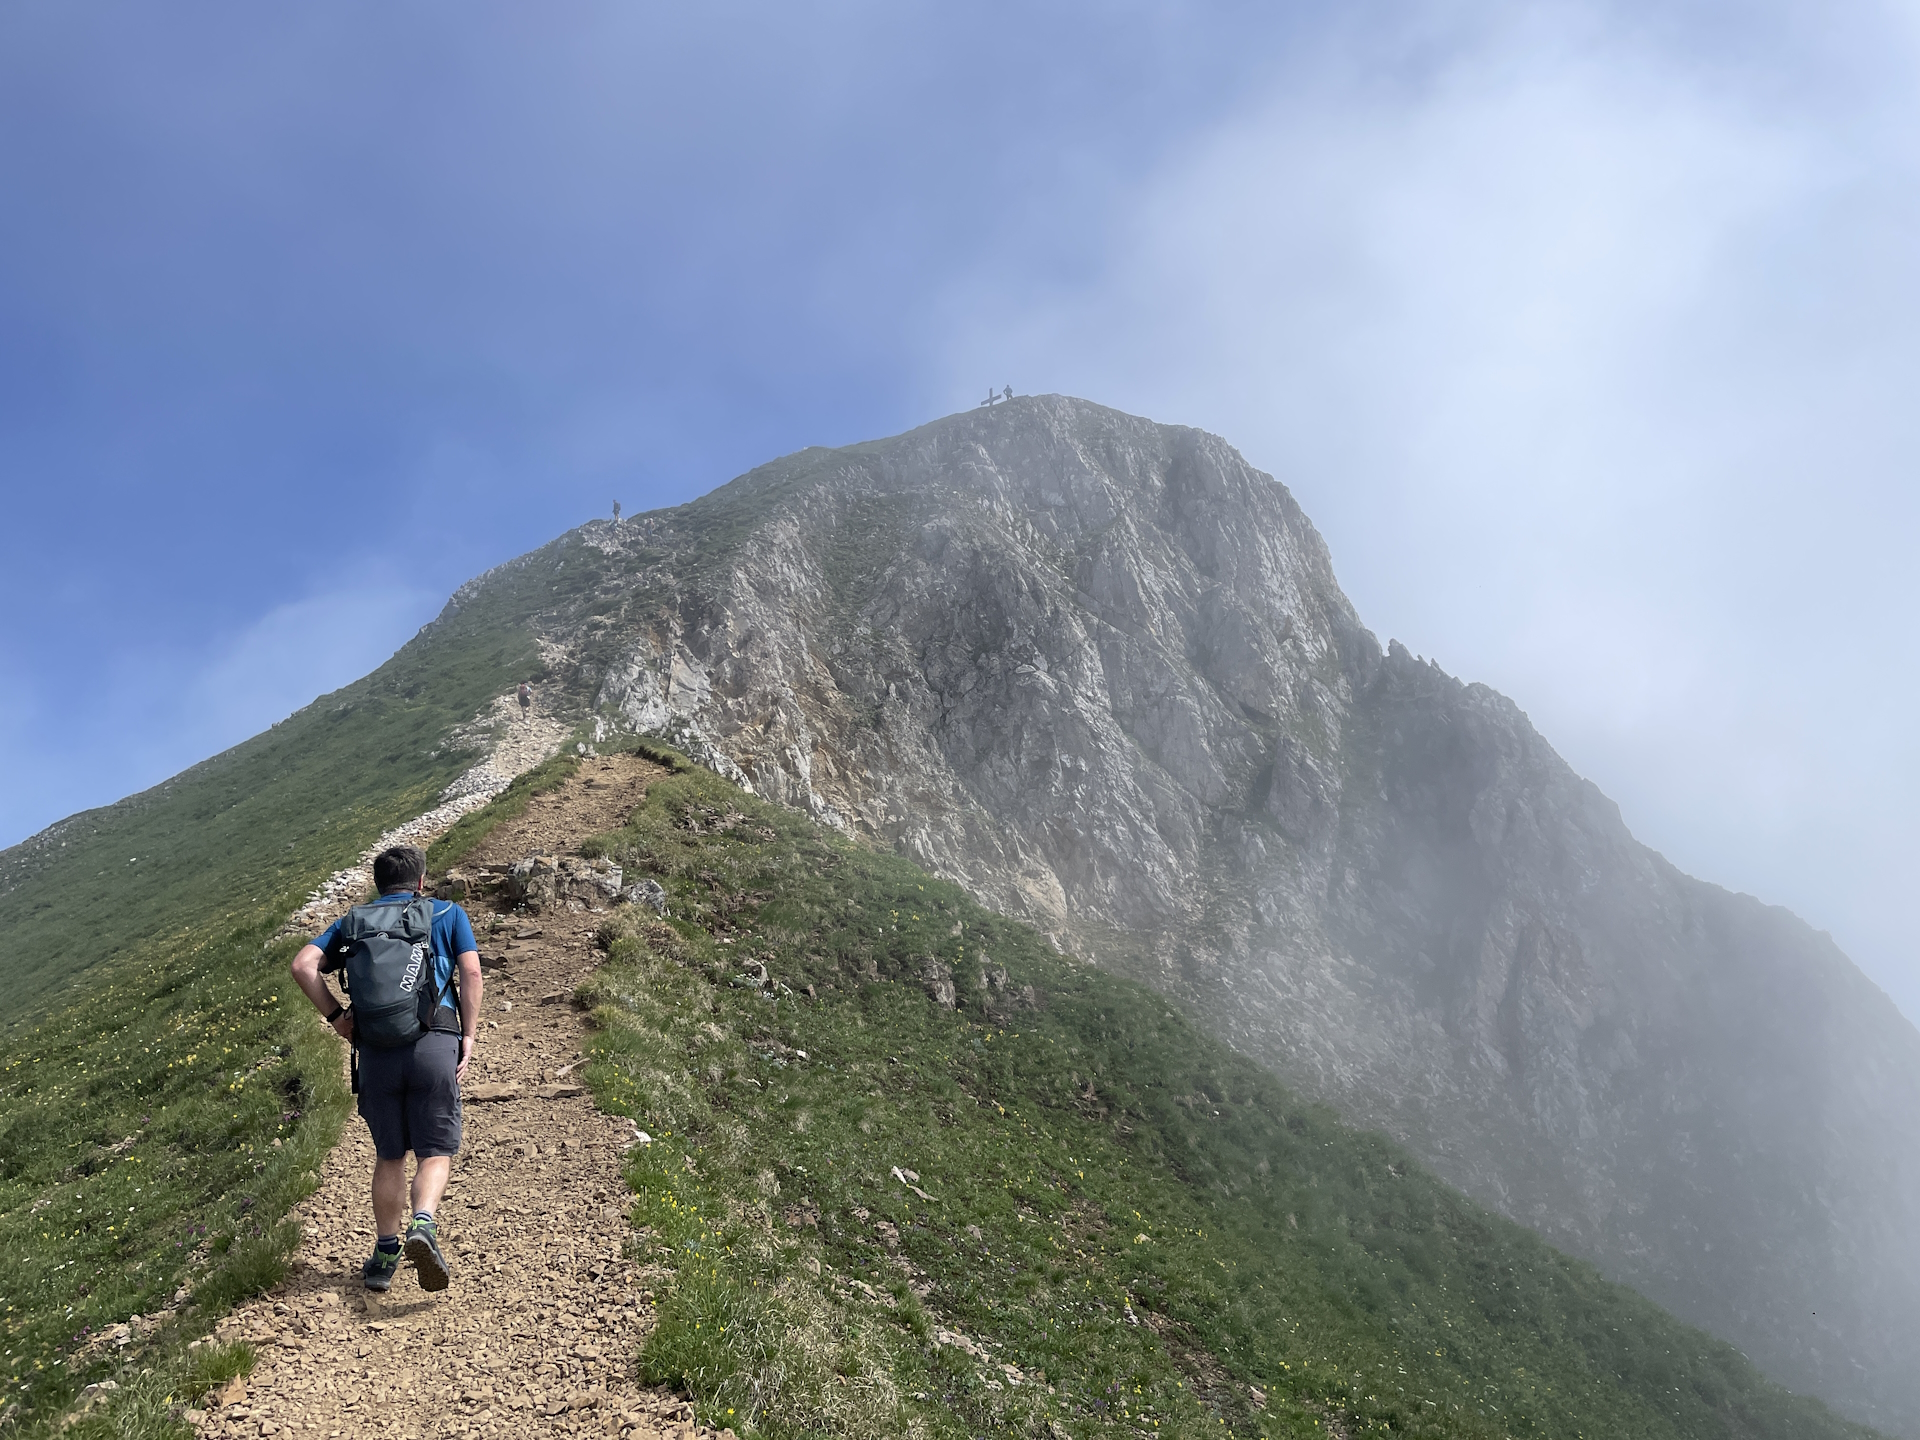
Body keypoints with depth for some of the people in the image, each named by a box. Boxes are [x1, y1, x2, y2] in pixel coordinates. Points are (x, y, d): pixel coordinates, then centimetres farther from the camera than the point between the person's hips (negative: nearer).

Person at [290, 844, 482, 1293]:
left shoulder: (353, 921, 19)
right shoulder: (449, 913, 14)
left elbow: (303, 965, 4)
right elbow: (470, 972, 1)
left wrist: (335, 1016, 8)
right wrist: (469, 1037, 3)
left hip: (376, 1049, 2)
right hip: (435, 1043, -2)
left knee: (389, 1155, 17)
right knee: (435, 1152, 3)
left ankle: (385, 1254, 19)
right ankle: (422, 1224, -22)